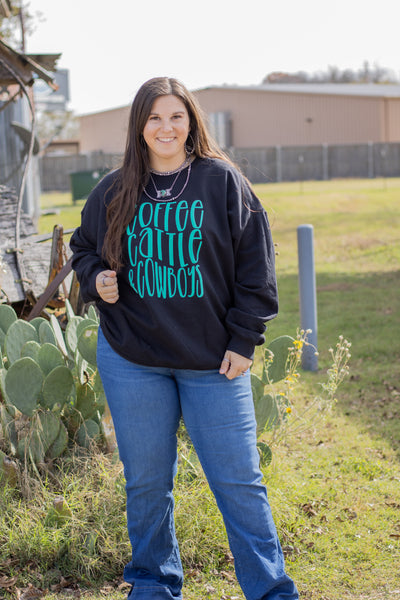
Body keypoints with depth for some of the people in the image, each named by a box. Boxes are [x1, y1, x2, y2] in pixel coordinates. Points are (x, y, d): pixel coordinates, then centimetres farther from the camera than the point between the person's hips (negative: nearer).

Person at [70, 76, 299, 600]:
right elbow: (84, 247, 19)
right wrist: (95, 278, -3)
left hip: (213, 361, -2)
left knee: (239, 481, 0)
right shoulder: (114, 192, 4)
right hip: (132, 362, 2)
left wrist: (243, 341, -5)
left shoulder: (223, 182, -2)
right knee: (146, 483, 12)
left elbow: (255, 267, -1)